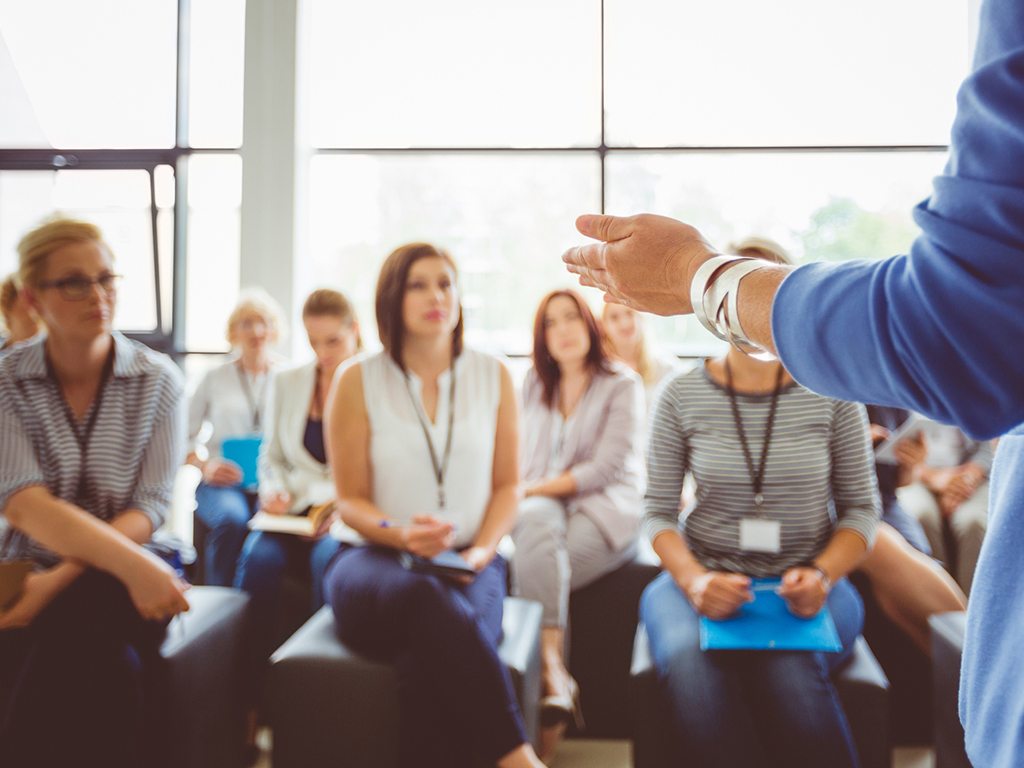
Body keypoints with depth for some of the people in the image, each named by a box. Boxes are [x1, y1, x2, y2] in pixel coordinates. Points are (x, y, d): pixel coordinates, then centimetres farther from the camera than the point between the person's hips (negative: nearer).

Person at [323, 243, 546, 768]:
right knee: (427, 601, -38)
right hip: (375, 559, -1)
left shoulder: (493, 377, 9)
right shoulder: (358, 382, 3)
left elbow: (507, 485, 12)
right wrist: (403, 536, -18)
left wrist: (481, 551, -7)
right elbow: (351, 501, 3)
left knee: (430, 656, -34)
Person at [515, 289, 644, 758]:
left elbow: (606, 469, -9)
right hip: (541, 501, 3)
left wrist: (535, 488, -11)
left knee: (535, 569, -32)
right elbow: (523, 456, 16)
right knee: (537, 525, -35)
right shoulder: (534, 384, 17)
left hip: (607, 511, -3)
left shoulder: (622, 386, 1)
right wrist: (520, 494, -6)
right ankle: (555, 678, -43)